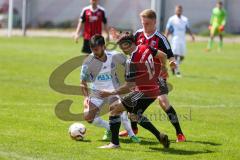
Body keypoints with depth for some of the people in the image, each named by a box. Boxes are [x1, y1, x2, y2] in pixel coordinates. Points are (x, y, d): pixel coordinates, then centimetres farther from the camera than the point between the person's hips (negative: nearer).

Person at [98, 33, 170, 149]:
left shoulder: (131, 62, -23)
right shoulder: (146, 48, -1)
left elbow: (128, 87, -23)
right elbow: (163, 55, 15)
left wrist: (110, 93, -15)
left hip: (144, 93, -9)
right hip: (154, 91, 9)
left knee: (114, 108, -7)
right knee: (134, 114, 28)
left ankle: (114, 143, -8)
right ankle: (160, 137, 28)